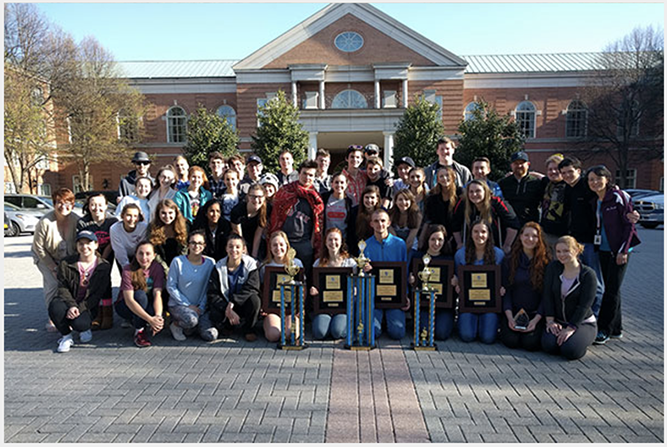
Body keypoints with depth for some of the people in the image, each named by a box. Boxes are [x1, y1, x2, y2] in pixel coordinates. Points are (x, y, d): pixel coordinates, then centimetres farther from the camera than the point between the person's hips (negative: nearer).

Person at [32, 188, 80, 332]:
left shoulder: (76, 220, -18)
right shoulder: (45, 222, -26)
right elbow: (38, 247, -16)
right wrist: (53, 267, -15)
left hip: (66, 258, 3)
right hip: (45, 257, -3)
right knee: (53, 284, -17)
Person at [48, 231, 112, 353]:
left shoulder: (104, 267, -4)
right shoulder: (66, 263, -1)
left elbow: (98, 294, -7)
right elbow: (63, 288, -5)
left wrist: (80, 308, -19)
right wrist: (72, 305, -23)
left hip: (88, 305, -1)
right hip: (69, 301, 2)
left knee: (79, 323, -31)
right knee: (55, 307, -32)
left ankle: (85, 329, 12)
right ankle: (66, 336, -5)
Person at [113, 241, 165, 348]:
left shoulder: (158, 268, -12)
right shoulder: (128, 270, -22)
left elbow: (157, 295, -20)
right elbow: (129, 300, -30)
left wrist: (158, 316, -40)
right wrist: (150, 319, -39)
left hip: (148, 306, 3)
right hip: (125, 306, -3)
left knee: (160, 318, -30)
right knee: (140, 295, -35)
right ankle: (139, 331, -18)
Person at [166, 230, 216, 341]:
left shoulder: (210, 263, 0)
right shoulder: (178, 261, -8)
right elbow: (170, 287, -6)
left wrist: (201, 307, -10)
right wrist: (188, 305, -10)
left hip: (200, 306, 3)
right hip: (177, 304, -3)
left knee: (210, 336, -15)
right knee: (191, 320, -35)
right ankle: (175, 325, 0)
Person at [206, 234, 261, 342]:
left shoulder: (251, 264, -8)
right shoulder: (219, 267, -5)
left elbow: (252, 289, -19)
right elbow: (212, 294, -11)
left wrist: (233, 301, -32)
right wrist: (227, 310, -26)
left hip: (243, 305, -1)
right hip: (223, 305, 1)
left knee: (255, 299, -33)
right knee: (214, 317, -30)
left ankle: (248, 329, -4)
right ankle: (225, 327, 11)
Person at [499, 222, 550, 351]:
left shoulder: (545, 263, 0)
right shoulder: (509, 261, 3)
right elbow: (505, 291, 1)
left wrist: (536, 319, -12)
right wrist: (509, 317, -11)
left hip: (536, 313, 0)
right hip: (513, 312, 0)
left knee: (530, 343, -21)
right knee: (511, 341, -22)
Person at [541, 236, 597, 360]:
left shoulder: (588, 274, -11)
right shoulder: (552, 268, 0)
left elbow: (584, 306, -15)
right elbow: (548, 296, -5)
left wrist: (570, 329, -21)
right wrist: (550, 321, -13)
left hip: (583, 322, -2)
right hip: (558, 321, 3)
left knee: (570, 351, -26)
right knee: (549, 345, -25)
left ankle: (581, 338, 8)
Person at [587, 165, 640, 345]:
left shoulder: (619, 197, -11)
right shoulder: (595, 202, 9)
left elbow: (629, 224, -12)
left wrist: (623, 250, -15)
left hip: (618, 251, -7)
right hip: (603, 250, 7)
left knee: (612, 290, -4)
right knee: (610, 288, 11)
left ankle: (604, 330, 2)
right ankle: (616, 328, 22)